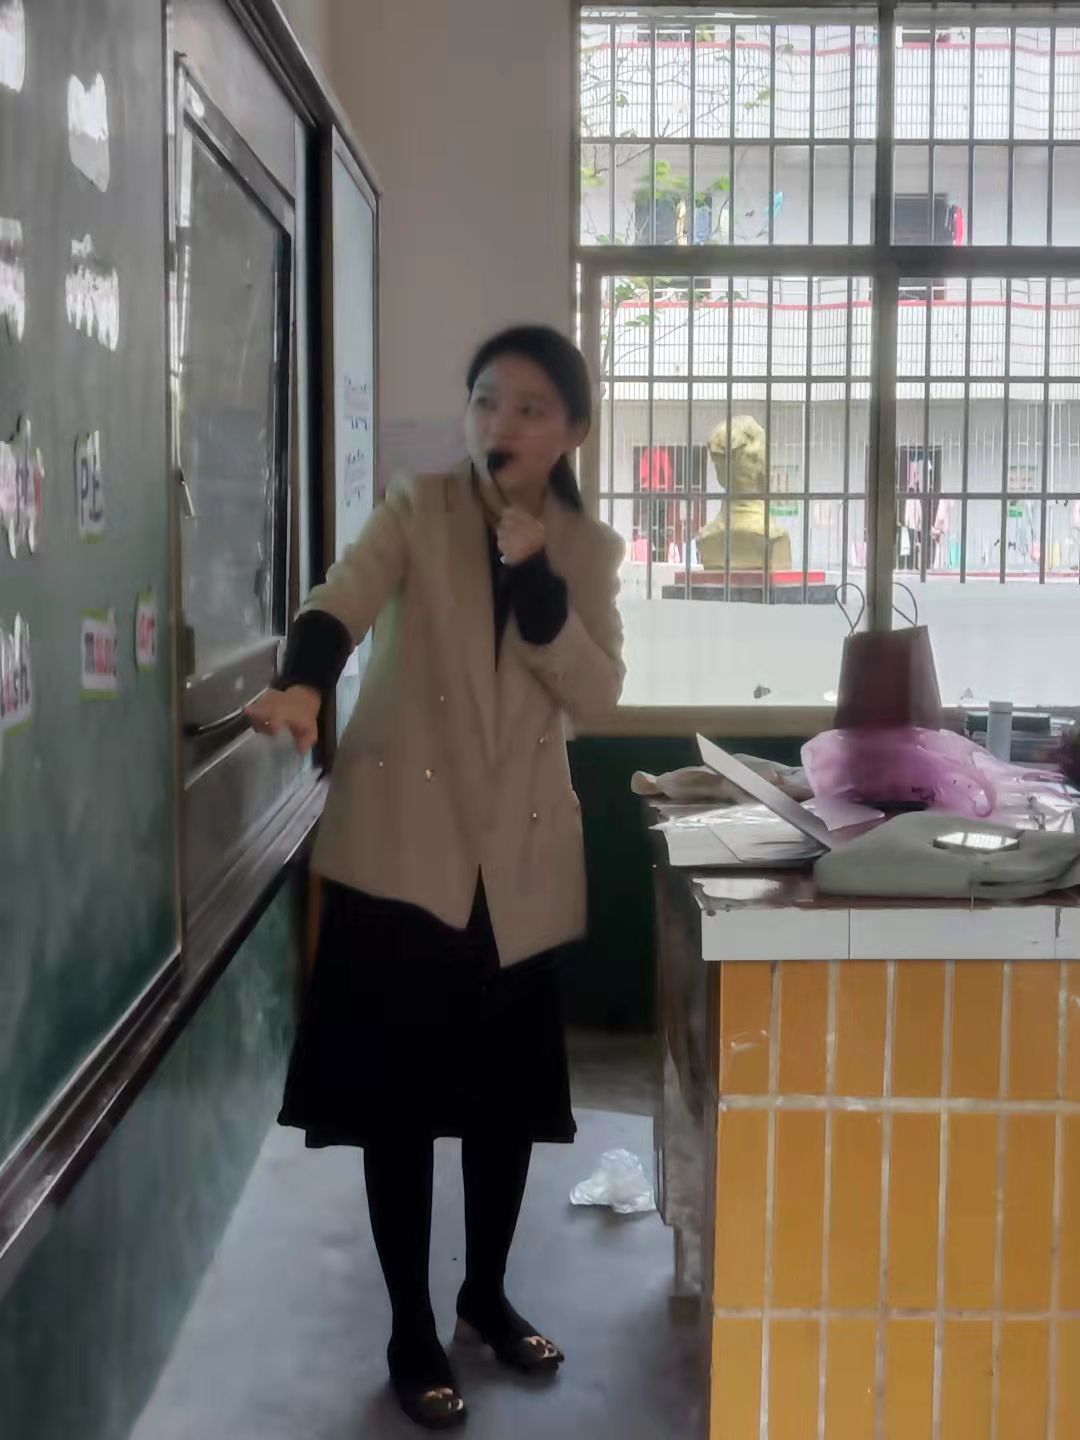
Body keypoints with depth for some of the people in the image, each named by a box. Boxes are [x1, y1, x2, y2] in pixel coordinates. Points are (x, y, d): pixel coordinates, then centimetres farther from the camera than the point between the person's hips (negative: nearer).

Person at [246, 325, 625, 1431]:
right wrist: (300, 683, -43)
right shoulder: (417, 512, -3)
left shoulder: (590, 549, 5)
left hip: (520, 857, 3)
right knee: (398, 1091, 3)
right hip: (402, 842, -2)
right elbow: (340, 605, -21)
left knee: (511, 1088, 12)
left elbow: (596, 696, -6)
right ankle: (411, 1330, 19)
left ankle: (485, 1294, 35)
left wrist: (536, 575, -17)